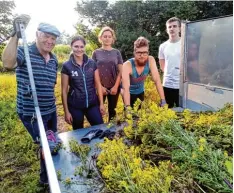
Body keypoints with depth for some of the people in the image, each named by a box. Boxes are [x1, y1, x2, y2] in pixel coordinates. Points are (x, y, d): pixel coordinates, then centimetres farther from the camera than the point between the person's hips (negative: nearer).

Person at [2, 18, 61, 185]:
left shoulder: (54, 59, 6)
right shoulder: (24, 52, -13)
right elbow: (8, 64, -36)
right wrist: (16, 35, -38)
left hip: (51, 111, 7)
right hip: (31, 113, -6)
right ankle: (46, 179, 35)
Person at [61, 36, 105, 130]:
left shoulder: (92, 63, 0)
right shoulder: (66, 66, -5)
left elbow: (98, 84, 5)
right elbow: (64, 90, -3)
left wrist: (101, 103, 2)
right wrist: (66, 111, -5)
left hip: (92, 104, 2)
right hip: (75, 106, -1)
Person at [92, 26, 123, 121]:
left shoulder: (116, 52, 5)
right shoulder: (96, 53, 3)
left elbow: (120, 71, 2)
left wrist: (116, 86, -8)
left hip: (114, 87, 1)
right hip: (101, 87, -1)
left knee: (112, 110, 10)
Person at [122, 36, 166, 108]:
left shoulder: (151, 60, -21)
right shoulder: (127, 65, -31)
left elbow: (157, 80, -22)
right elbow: (126, 88, -38)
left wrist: (163, 100, -28)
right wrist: (128, 107, -49)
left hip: (140, 92, 4)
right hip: (129, 94, -3)